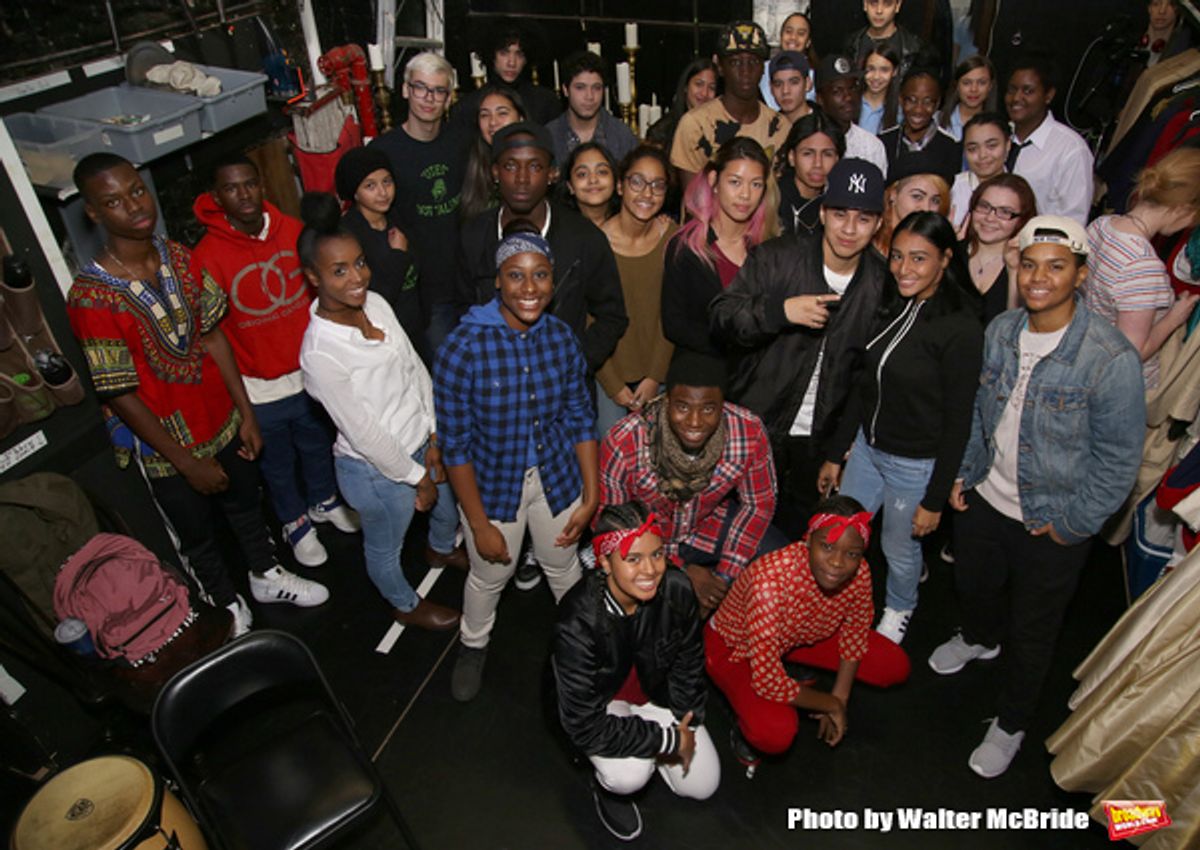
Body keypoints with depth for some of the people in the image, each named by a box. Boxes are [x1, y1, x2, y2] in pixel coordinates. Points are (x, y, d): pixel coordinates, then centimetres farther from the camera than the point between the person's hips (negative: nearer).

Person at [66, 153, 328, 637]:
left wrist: (245, 412, 0)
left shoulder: (180, 259, -7)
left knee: (245, 503, 26)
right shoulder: (91, 298, -25)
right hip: (165, 446, -5)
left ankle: (266, 577, 52)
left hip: (222, 421, 5)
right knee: (197, 537, 18)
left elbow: (212, 336, -1)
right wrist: (187, 462, -16)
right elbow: (120, 395, -20)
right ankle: (230, 610, 43)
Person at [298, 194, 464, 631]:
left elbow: (416, 369, -3)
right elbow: (364, 434, -25)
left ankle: (442, 549, 68)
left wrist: (434, 440, -4)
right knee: (386, 547, 23)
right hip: (377, 469, -7)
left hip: (419, 442, 7)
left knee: (447, 501, 34)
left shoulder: (376, 303, -12)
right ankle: (406, 605, 54)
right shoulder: (320, 353, -32)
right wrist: (416, 477, -14)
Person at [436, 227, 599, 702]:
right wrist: (480, 524, -15)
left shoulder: (561, 338, -13)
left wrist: (591, 496, -3)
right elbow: (455, 445, -18)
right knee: (491, 574, 21)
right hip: (493, 483, -2)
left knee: (563, 565, 24)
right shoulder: (463, 347, -24)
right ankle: (473, 645, 53)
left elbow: (580, 421, -3)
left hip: (556, 477, 2)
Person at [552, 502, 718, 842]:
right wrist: (668, 740, -27)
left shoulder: (676, 588, -27)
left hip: (657, 692, 4)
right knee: (629, 774, -29)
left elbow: (689, 663, -5)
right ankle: (606, 784, 8)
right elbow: (585, 727, -31)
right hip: (600, 702, -4)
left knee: (703, 785, 5)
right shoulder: (578, 622, -39)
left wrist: (686, 726, -9)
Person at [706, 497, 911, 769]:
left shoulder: (859, 573, -23)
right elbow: (768, 682, -37)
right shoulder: (771, 580, -41)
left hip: (799, 636, 6)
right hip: (735, 646, -6)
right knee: (775, 732, -32)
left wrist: (840, 700, -5)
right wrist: (831, 705, -21)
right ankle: (745, 727, 4)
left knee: (896, 667, -1)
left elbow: (856, 630, -1)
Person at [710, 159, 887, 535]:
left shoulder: (882, 282, -1)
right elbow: (723, 317, -15)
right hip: (758, 423, -2)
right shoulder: (776, 257, -9)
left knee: (801, 530, 20)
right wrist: (781, 309, -31)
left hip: (822, 436, 3)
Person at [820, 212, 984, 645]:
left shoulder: (961, 329, -20)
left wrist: (935, 499, -12)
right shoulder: (892, 308, 0)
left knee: (900, 549, 16)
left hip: (915, 464, -6)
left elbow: (957, 422, -16)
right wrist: (835, 453, 10)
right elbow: (864, 386, 6)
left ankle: (899, 611, 47)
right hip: (866, 446, 6)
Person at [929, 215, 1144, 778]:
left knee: (1032, 633, 15)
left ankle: (1010, 725, 41)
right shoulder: (1000, 331, -7)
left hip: (1051, 525, -5)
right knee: (973, 585, 30)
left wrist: (1070, 524, -13)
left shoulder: (1111, 359, -24)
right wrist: (963, 473, 4)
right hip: (984, 499, 5)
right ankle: (980, 638, 65)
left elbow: (1118, 458, -16)